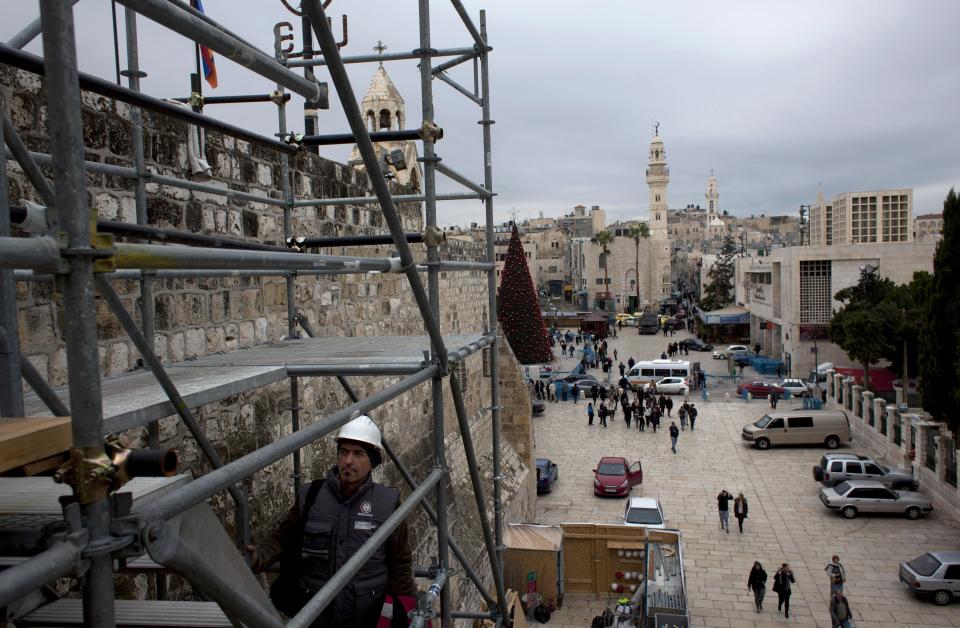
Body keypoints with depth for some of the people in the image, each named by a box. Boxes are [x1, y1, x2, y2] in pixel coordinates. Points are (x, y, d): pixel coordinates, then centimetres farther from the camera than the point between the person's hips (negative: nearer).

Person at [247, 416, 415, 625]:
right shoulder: (310, 496, -2)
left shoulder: (387, 503, -5)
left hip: (369, 617, -1)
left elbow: (400, 566, 1)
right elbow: (283, 537, 5)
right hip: (311, 615, 1)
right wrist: (259, 556, -14)